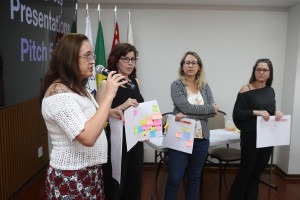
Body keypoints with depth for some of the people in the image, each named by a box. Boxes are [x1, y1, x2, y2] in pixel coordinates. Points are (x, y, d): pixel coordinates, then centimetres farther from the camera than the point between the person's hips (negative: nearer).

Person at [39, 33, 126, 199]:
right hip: (71, 178, -9)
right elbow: (87, 137, -33)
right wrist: (109, 95, -29)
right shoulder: (59, 93, -23)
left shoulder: (78, 87, 7)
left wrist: (107, 112, 10)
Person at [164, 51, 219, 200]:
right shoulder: (176, 85, -2)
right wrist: (210, 108, -7)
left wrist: (188, 116, -14)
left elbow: (213, 112, -3)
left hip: (201, 138, 4)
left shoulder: (205, 87, 8)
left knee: (195, 176, 15)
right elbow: (186, 106, -16)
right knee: (175, 178, 1)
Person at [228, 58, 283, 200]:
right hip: (251, 137, -5)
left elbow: (270, 110, 18)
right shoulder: (246, 90, -9)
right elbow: (236, 114, -12)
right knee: (246, 171, 4)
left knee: (258, 172, 14)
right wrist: (256, 112, -23)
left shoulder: (270, 91, 8)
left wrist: (277, 112, -4)